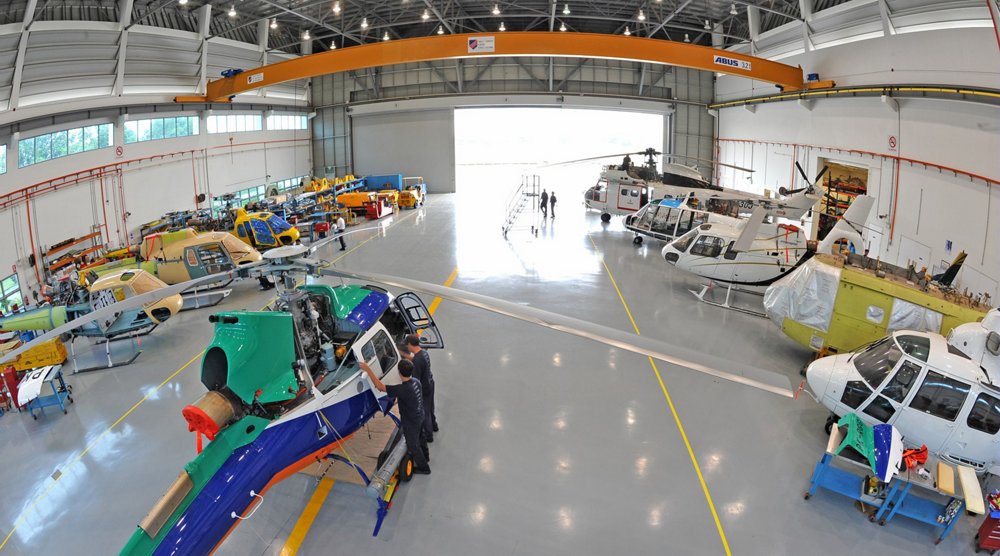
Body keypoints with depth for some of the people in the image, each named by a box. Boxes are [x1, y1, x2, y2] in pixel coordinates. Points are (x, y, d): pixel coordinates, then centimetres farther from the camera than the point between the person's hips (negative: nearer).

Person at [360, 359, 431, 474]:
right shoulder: (416, 381, -15)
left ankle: (423, 468, 37)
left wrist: (368, 369, -33)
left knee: (412, 445, 18)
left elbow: (380, 386, -36)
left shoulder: (402, 389, -39)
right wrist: (398, 400, 12)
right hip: (420, 416, 7)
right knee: (420, 437, 32)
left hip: (410, 423, -7)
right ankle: (425, 456, 58)